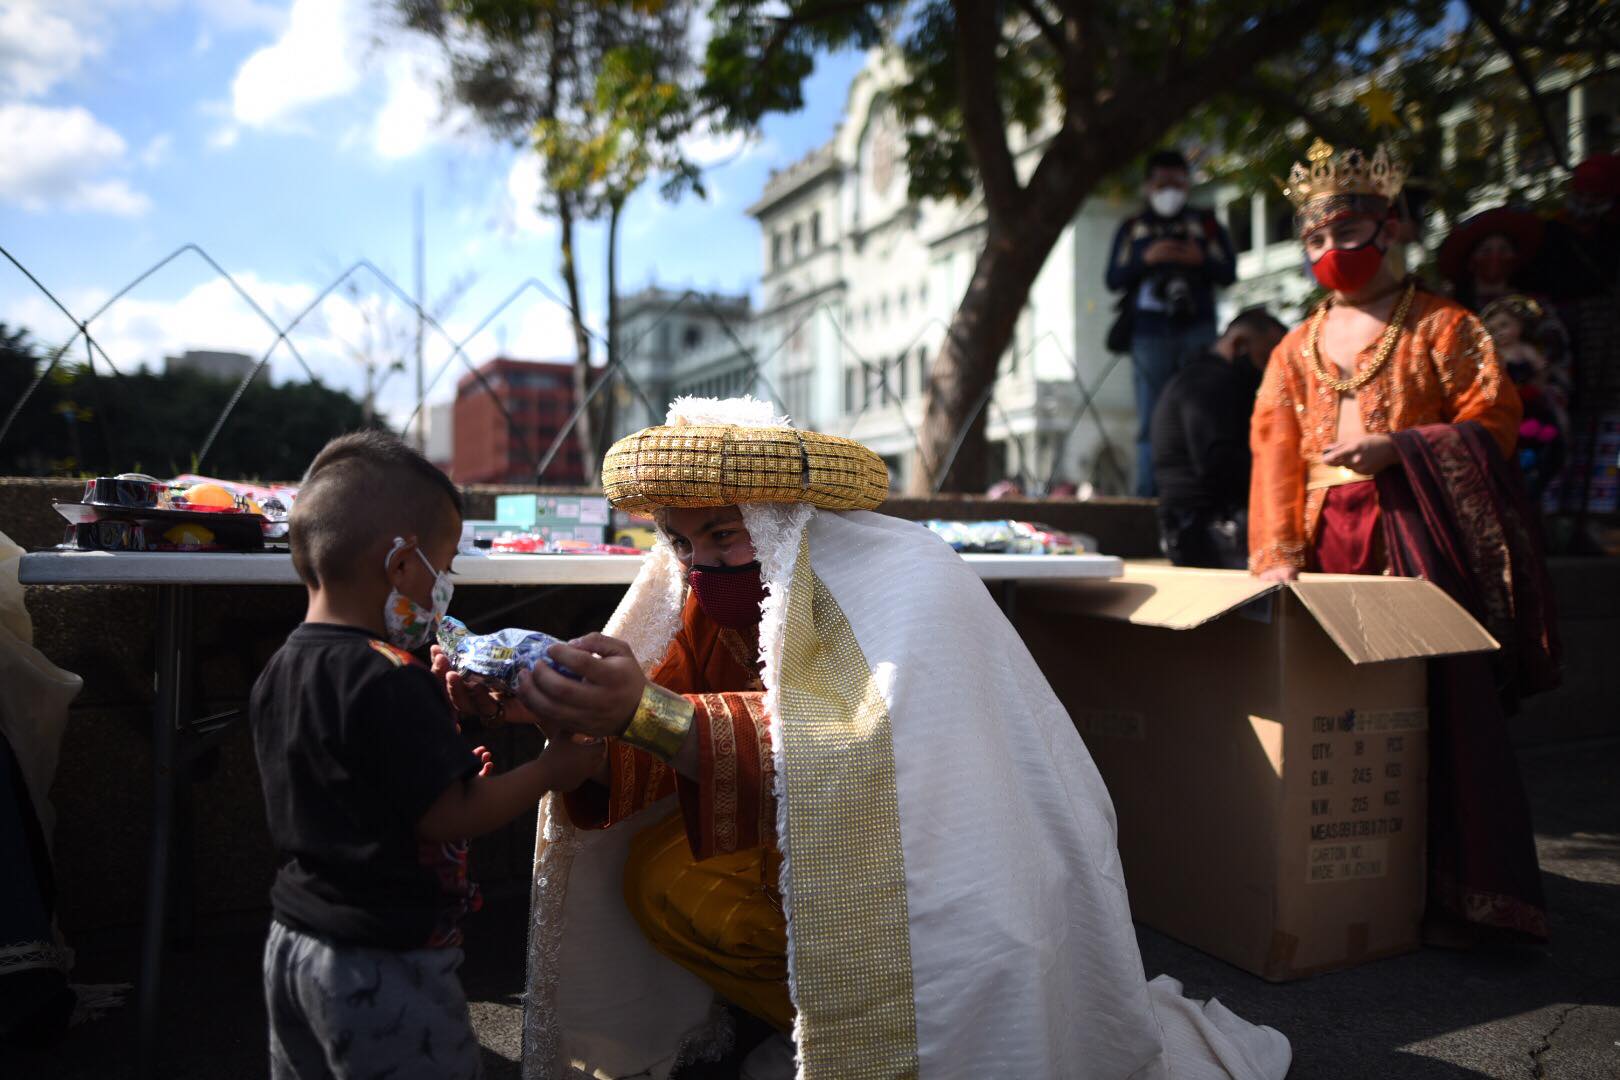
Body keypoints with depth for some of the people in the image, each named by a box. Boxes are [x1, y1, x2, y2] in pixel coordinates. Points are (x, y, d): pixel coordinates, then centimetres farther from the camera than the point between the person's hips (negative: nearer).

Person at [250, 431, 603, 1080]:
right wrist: (554, 769, -13)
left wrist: (435, 708, 9)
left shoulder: (278, 672, 3)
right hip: (385, 968, -8)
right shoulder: (393, 681, -25)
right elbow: (445, 818, -23)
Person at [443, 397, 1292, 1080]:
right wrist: (558, 708, -36)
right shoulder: (715, 591, -8)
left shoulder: (906, 585, -29)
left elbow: (850, 750, -45)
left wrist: (646, 713, -54)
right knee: (661, 877, -7)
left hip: (964, 863, -6)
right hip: (825, 852, 7)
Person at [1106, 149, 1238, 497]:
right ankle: (1148, 494, -3)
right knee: (1151, 422, -3)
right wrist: (1146, 259, -7)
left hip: (1198, 332, 0)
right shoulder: (1132, 229, 18)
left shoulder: (1206, 225, 18)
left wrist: (1201, 260, -9)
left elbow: (1229, 272, 11)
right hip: (1149, 334, 0)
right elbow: (1113, 279, 9)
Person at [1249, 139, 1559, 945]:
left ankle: (1451, 891, -2)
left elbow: (1493, 419, -1)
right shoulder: (1297, 348, 18)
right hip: (1328, 542, 4)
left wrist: (1401, 446, -17)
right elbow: (1274, 451, 7)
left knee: (1434, 701, -10)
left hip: (1417, 538, -3)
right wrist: (1279, 553, -6)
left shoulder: (1439, 326, 8)